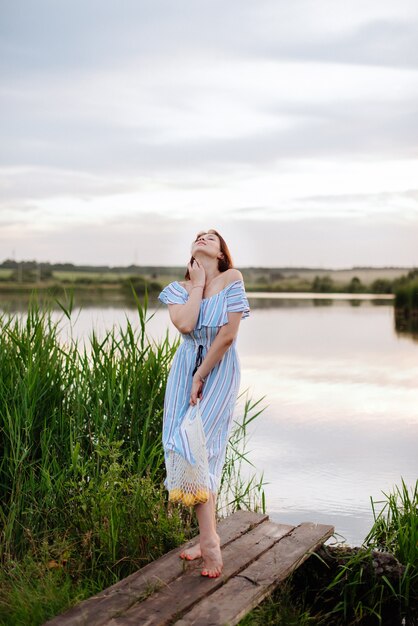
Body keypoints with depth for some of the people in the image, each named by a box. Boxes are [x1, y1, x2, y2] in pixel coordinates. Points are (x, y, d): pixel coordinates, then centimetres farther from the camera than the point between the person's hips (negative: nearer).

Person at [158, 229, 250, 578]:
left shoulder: (232, 279, -6)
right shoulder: (179, 288, 6)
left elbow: (228, 335, -13)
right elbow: (185, 325, -15)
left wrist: (201, 378, -11)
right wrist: (198, 284, -5)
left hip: (219, 370, -4)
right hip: (186, 368, 4)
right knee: (185, 445, 1)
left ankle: (209, 539, -5)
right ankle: (208, 538, 13)